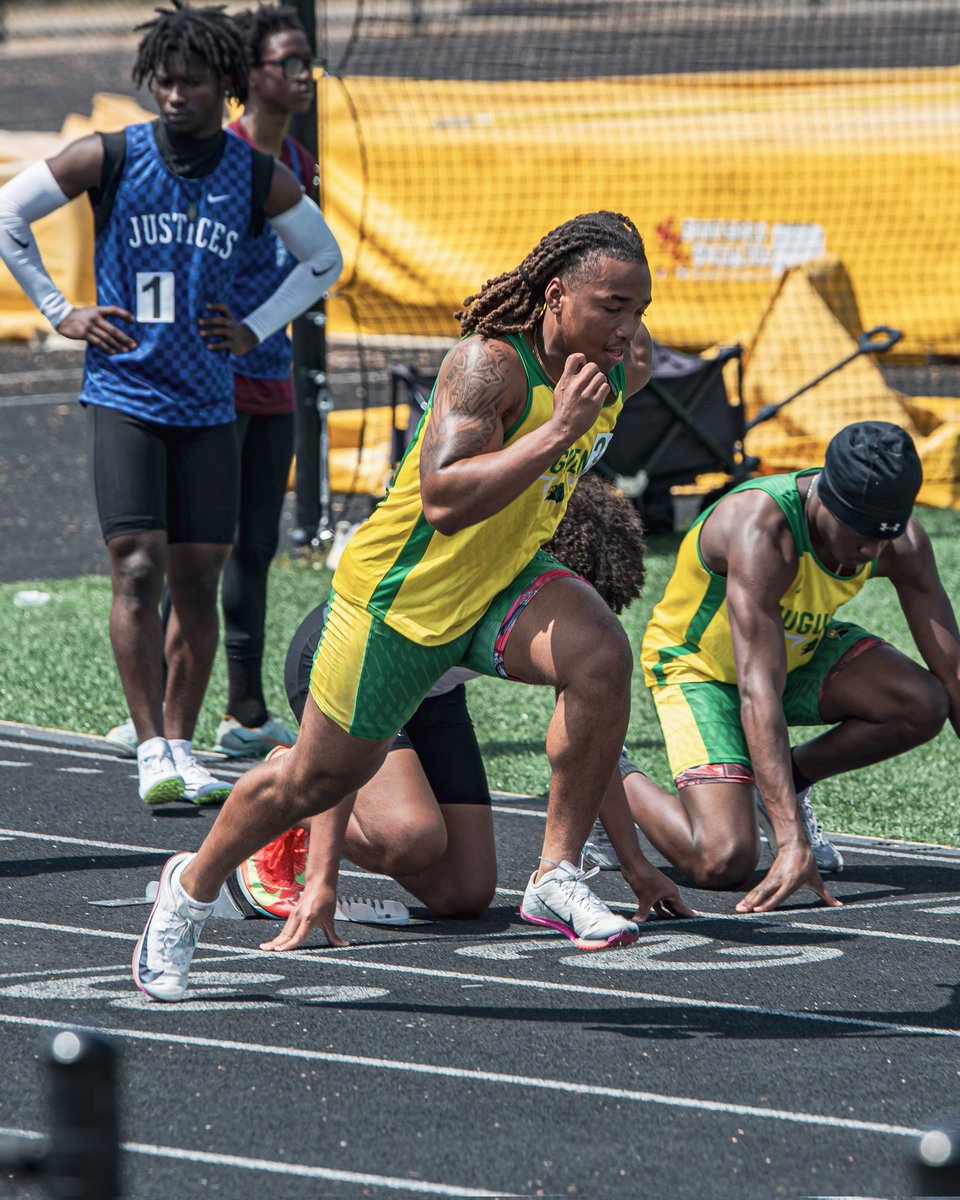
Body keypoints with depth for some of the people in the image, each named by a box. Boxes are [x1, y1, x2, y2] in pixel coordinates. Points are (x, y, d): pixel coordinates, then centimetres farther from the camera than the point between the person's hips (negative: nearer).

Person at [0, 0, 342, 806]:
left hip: (207, 404, 3)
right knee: (138, 568, -14)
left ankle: (182, 746, 14)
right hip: (124, 396, -3)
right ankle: (152, 751, -13)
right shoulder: (108, 159, -5)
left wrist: (258, 330, 7)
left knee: (197, 582, 4)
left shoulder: (260, 178, 2)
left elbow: (323, 260, 18)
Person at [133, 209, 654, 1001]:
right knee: (322, 775, 10)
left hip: (502, 584, 5)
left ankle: (558, 878, -15)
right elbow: (443, 500, -44)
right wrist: (555, 430, -47)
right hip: (402, 593, -5)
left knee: (600, 655, -27)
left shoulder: (621, 371, -7)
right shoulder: (488, 364, -31)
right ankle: (193, 887, 39)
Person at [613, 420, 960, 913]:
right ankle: (607, 778, 8)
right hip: (699, 666, -5)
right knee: (721, 863, -22)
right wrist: (793, 844, -50)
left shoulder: (900, 542, -21)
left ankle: (791, 777, 4)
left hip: (800, 650, 5)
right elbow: (758, 693, -44)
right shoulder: (761, 529, -39)